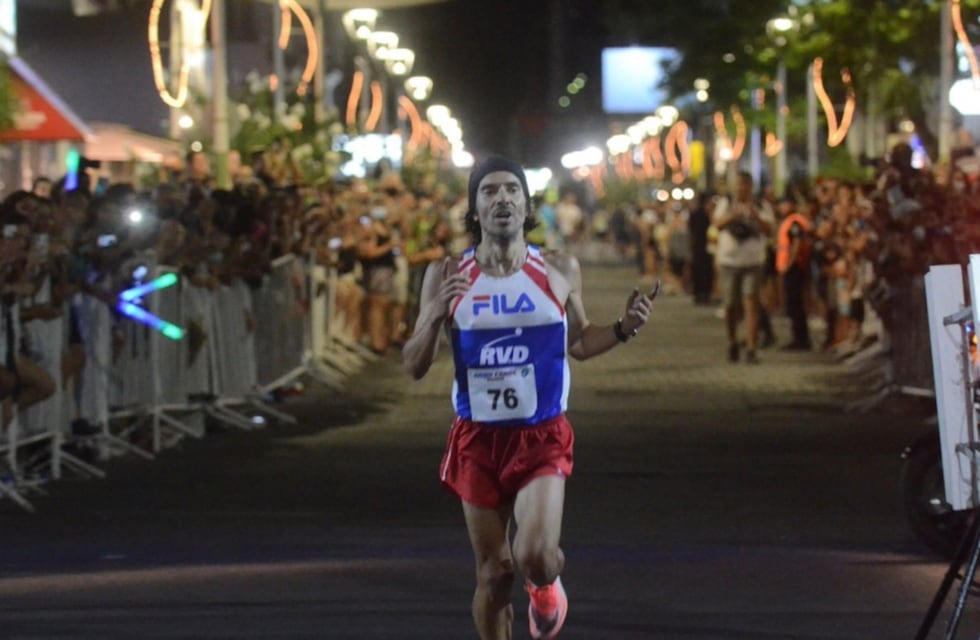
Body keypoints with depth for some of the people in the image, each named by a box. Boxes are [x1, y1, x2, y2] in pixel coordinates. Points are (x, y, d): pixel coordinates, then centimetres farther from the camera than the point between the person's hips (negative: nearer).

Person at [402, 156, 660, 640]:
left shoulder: (560, 271, -2)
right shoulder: (448, 277, -4)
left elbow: (577, 343, 14)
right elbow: (414, 367, -2)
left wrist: (624, 329, -5)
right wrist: (436, 316, -20)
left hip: (543, 437, -1)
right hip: (478, 438, 1)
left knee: (534, 556, -21)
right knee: (493, 572, 6)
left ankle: (544, 584, 17)